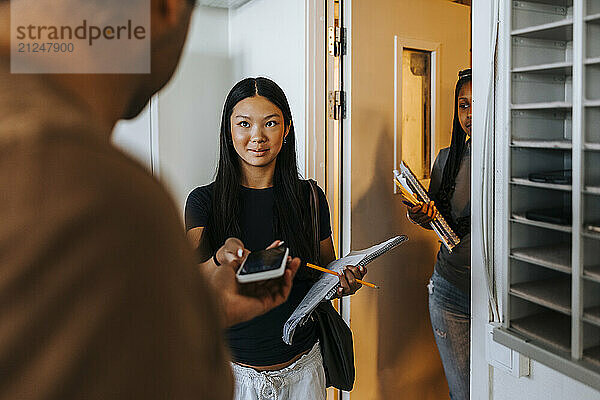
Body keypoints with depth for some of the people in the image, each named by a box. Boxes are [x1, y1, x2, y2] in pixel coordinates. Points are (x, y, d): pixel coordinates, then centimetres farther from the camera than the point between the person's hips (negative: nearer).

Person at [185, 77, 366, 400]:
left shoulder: (310, 198, -2)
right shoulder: (204, 201, -7)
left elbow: (327, 272, 8)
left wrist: (345, 282, -15)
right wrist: (223, 260, -36)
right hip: (233, 370, -1)